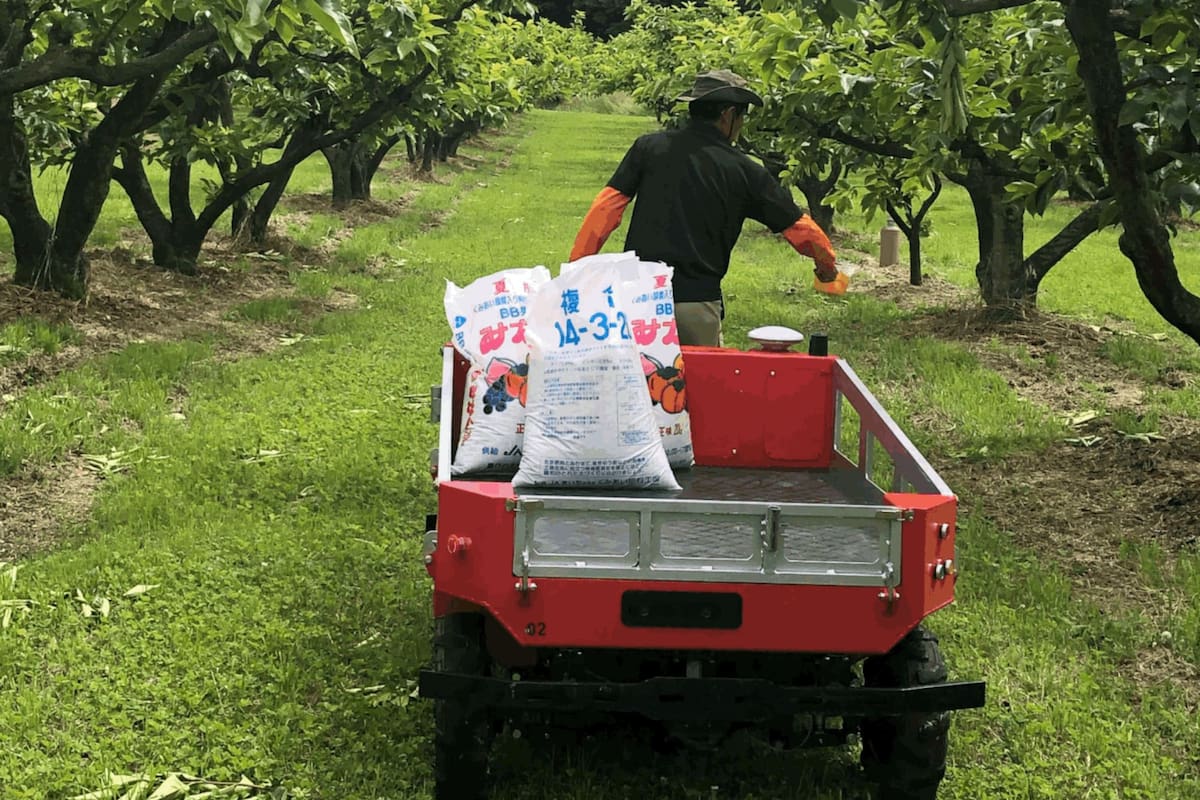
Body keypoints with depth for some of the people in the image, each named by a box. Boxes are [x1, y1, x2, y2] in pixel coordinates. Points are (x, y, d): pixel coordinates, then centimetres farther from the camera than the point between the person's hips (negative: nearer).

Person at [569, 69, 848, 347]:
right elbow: (798, 227, 8)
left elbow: (606, 205, -4)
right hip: (697, 300, -2)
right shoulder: (742, 170, 0)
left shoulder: (649, 147, 2)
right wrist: (828, 268, 27)